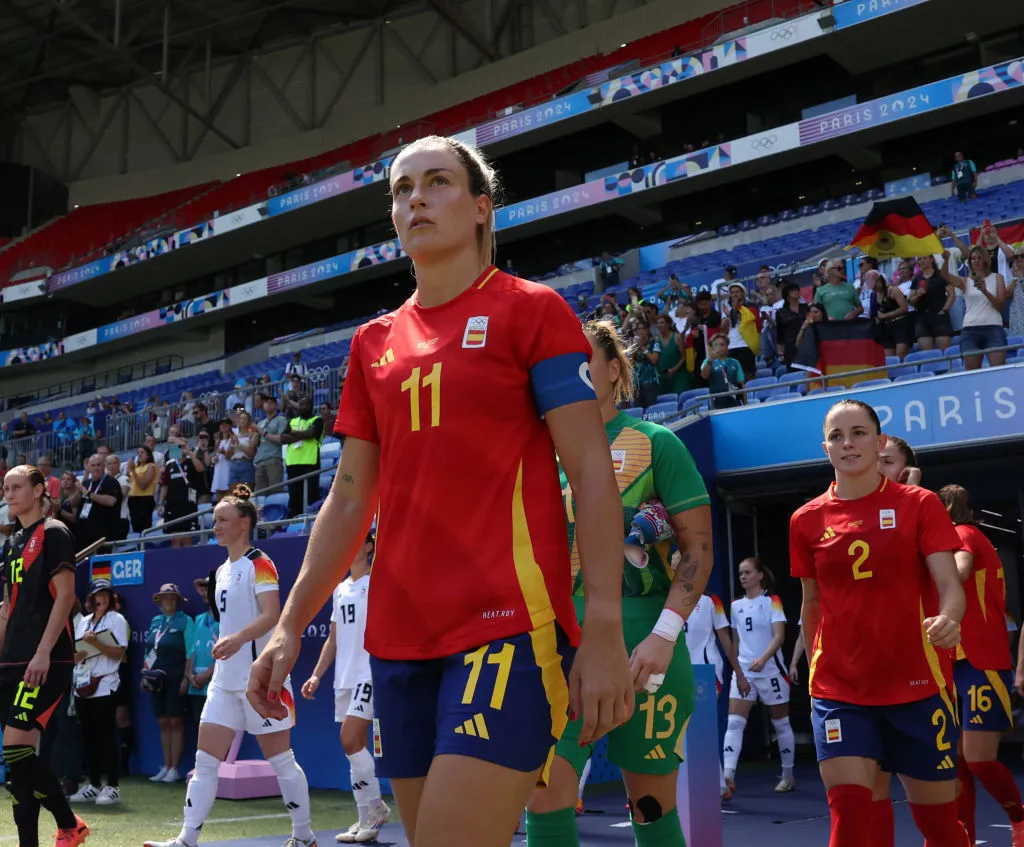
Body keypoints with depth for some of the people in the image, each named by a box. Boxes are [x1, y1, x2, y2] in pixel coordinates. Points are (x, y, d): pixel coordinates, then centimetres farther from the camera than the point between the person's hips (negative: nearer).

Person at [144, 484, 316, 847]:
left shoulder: (259, 563, -10)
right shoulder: (222, 571, 15)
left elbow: (271, 615, -23)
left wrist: (238, 638, -39)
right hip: (225, 680, 8)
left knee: (280, 761, 1)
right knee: (205, 762, 4)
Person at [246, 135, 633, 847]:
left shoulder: (531, 310, 0)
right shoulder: (374, 342, 15)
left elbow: (592, 472, -5)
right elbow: (350, 500, 18)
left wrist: (605, 629, -13)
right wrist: (290, 627, 12)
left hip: (509, 627, -6)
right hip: (398, 638, 6)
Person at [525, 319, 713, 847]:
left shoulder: (653, 442, 0)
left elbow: (698, 547, -5)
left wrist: (664, 635, -16)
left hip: (638, 632, -3)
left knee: (651, 803, 6)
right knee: (544, 794, -9)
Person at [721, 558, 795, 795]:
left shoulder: (772, 601, -6)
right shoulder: (736, 605, 9)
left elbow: (779, 636, -16)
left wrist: (763, 658, -32)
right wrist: (735, 667, 13)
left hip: (770, 670, -4)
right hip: (743, 671, 4)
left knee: (781, 723, 9)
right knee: (734, 722, -10)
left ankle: (788, 775, 24)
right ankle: (727, 777, -17)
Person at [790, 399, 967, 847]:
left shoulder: (919, 503, -2)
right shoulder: (807, 519, 3)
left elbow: (950, 585, -9)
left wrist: (948, 618, -31)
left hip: (916, 686, -1)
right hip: (839, 690, 1)